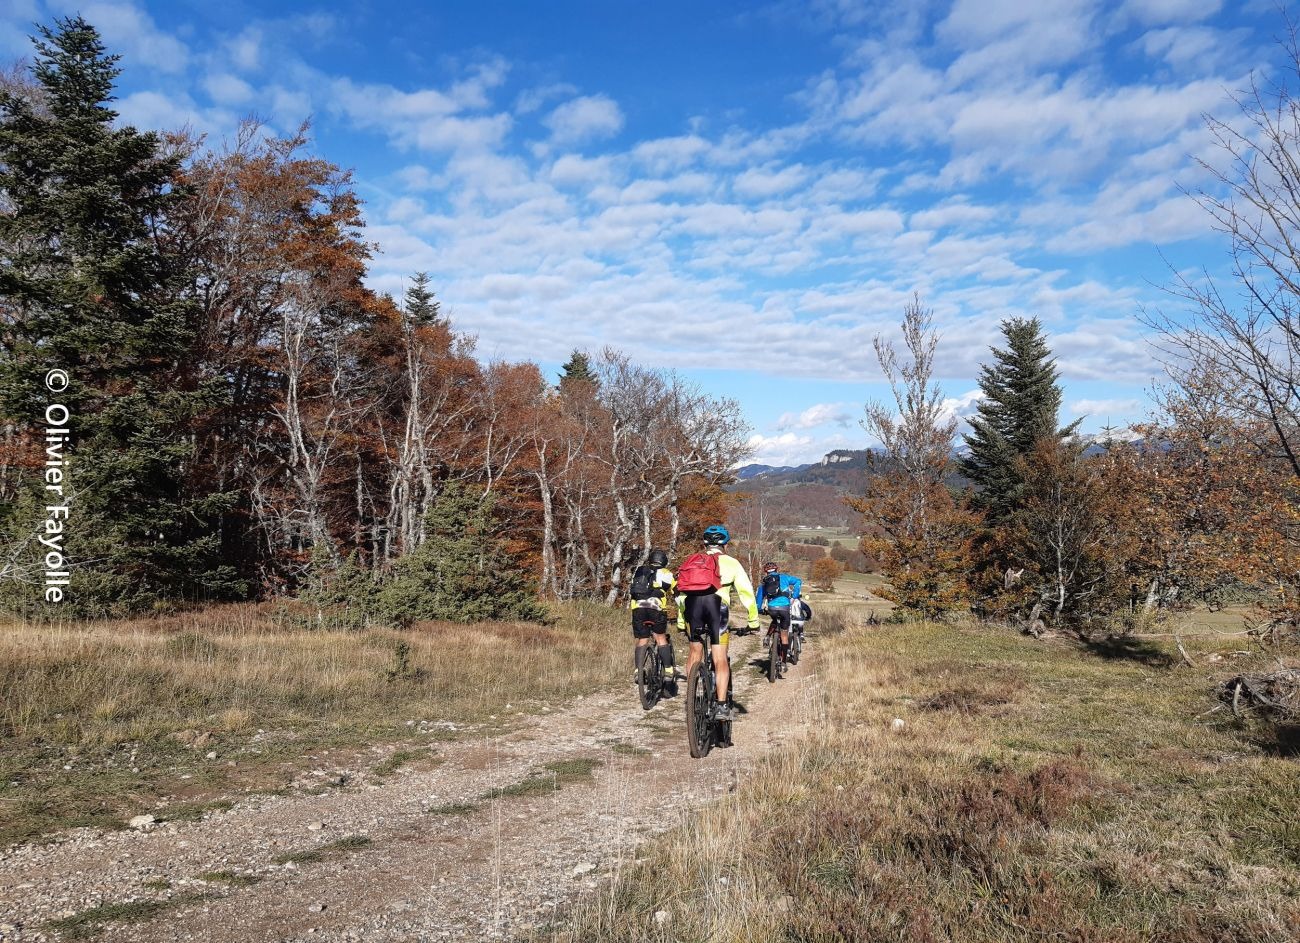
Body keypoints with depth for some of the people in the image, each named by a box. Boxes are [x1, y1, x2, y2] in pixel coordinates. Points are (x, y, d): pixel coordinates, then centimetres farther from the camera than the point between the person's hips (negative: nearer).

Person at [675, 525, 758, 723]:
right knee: (720, 659, 1)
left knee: (695, 651, 19)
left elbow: (681, 593, 27)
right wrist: (753, 620, 21)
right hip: (717, 603, -2)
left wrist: (681, 621, 33)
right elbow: (746, 592, 16)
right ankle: (722, 705, -5)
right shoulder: (731, 562, 22)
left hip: (692, 602, 2)